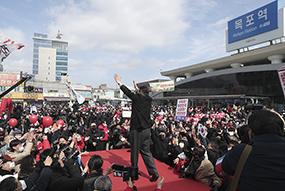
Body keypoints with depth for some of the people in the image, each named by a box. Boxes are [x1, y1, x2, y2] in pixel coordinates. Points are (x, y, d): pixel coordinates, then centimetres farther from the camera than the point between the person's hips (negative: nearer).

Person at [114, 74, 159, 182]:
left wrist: (119, 83, 10)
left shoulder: (138, 98, -11)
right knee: (146, 151, 12)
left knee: (135, 150, 10)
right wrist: (137, 88, 41)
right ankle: (154, 173, 9)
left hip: (137, 130, -6)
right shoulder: (149, 100, 7)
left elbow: (128, 93, -2)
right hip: (146, 129, 6)